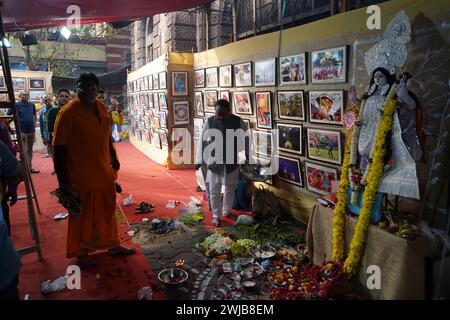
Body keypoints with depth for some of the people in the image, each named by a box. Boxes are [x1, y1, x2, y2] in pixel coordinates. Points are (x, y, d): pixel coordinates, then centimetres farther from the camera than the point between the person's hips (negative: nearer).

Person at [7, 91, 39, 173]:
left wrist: (35, 122, 9)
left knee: (30, 150, 13)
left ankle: (29, 167, 22)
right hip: (22, 131, -5)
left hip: (31, 130, 5)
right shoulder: (16, 105, -6)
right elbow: (8, 115, -4)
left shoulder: (32, 105, 7)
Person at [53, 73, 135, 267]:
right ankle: (81, 254, 31)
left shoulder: (101, 107, 4)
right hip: (81, 176, -6)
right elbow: (59, 148, -17)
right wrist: (63, 181, -19)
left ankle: (113, 245, 39)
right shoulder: (68, 112, -16)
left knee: (108, 211, 19)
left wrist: (113, 159, 18)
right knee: (82, 216, 11)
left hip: (104, 172, 6)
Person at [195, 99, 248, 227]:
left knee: (230, 189, 16)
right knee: (214, 191, 4)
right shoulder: (209, 122, -11)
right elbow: (202, 141, -4)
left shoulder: (238, 121, -10)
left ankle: (227, 211, 38)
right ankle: (216, 215, 22)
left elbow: (245, 138, 6)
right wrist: (199, 160, -7)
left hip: (232, 162, 1)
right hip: (214, 161, -1)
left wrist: (247, 154, 10)